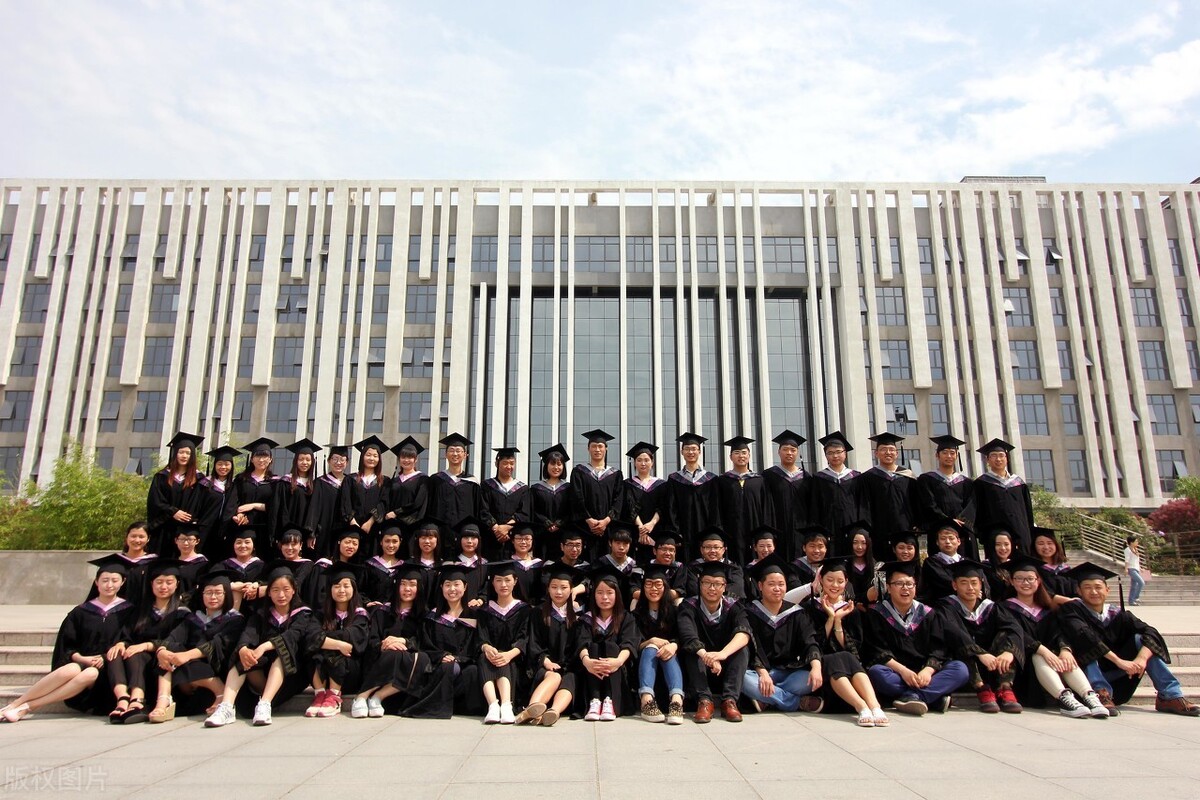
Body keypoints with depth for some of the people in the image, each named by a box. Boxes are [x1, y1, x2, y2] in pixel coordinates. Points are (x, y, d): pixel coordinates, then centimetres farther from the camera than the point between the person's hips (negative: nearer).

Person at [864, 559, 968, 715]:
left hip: (924, 674, 3)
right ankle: (935, 696, -28)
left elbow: (938, 649, 1)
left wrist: (928, 670, -19)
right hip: (895, 675, -3)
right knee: (876, 672, -35)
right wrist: (902, 670, -22)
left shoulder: (927, 613, 12)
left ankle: (911, 697, -33)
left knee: (960, 668, -20)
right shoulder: (876, 614, 4)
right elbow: (877, 651, -6)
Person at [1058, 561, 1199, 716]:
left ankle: (1170, 696, -13)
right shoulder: (1071, 610, -9)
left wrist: (1142, 658, -30)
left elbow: (1150, 632, -12)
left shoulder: (1117, 614, 3)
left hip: (1115, 677, 4)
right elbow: (1083, 635, -28)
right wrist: (1118, 661, -33)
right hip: (1086, 672, -4)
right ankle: (1101, 693, -35)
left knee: (1140, 639, -8)